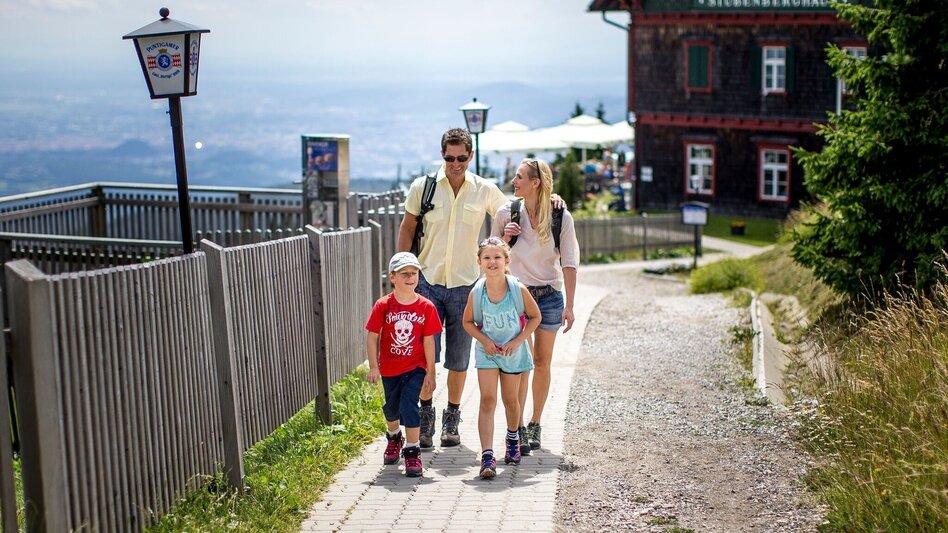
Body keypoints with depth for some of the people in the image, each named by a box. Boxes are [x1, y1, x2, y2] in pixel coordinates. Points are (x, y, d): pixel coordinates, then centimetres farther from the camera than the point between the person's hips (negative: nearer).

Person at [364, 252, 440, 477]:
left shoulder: (426, 307, -10)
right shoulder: (383, 306, -11)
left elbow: (429, 341, -5)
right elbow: (372, 337, -6)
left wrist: (430, 373, -4)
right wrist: (373, 367, -10)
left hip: (415, 367, -2)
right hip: (390, 368, 2)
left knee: (409, 404, -15)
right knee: (392, 406, 19)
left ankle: (412, 450, -3)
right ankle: (394, 437, 48)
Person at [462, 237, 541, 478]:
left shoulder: (518, 290, -18)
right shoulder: (476, 293, -15)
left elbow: (535, 316, -5)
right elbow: (468, 322, 1)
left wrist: (518, 341, -14)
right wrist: (484, 340, -14)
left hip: (513, 352, 1)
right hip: (487, 352, 0)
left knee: (510, 400, 15)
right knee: (487, 401, -11)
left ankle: (512, 438, 46)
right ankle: (487, 456, -15)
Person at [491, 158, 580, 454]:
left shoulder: (561, 217, -5)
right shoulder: (506, 213, -1)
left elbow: (569, 262, -4)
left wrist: (569, 305, -10)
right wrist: (505, 238, -11)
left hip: (549, 295, 0)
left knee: (542, 363, 8)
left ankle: (535, 425, 21)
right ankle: (517, 428, 0)